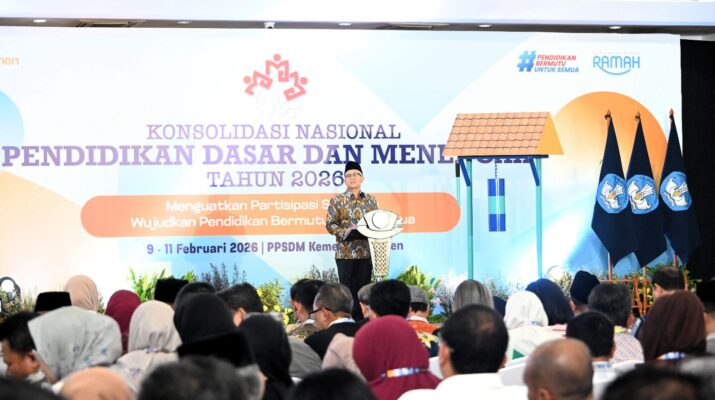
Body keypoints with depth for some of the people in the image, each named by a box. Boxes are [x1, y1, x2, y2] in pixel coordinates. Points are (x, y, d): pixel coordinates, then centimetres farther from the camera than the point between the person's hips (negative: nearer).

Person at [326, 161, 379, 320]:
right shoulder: (337, 200, 1)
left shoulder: (371, 199, 9)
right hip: (346, 253, -3)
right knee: (348, 291, -2)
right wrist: (346, 232, -19)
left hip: (366, 252, 3)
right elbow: (330, 225, -2)